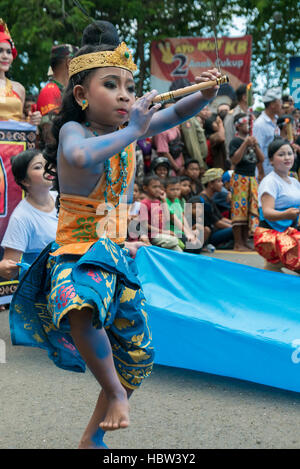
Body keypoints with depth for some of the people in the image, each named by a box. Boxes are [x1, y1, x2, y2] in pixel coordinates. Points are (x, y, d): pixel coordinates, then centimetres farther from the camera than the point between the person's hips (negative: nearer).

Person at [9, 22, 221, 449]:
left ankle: (93, 436, 34)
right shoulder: (73, 131, -16)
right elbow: (80, 157, -40)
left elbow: (174, 115, 10)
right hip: (76, 253, -7)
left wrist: (204, 95, -10)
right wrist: (131, 131, -31)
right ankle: (114, 391, -15)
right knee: (82, 311, -43)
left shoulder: (128, 130, 3)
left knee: (137, 355, 15)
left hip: (116, 254, 7)